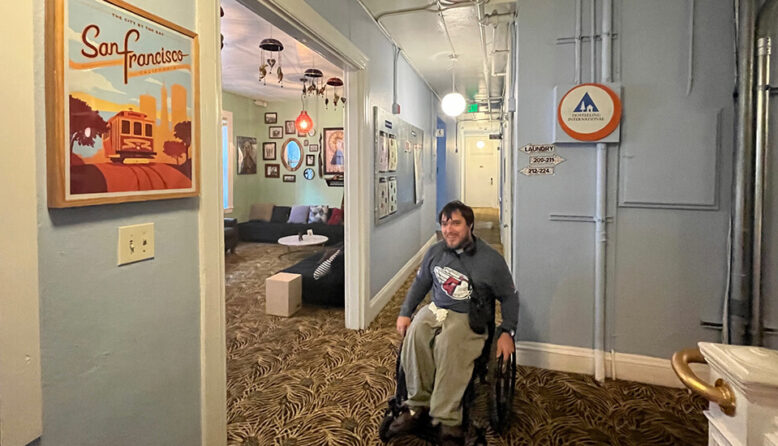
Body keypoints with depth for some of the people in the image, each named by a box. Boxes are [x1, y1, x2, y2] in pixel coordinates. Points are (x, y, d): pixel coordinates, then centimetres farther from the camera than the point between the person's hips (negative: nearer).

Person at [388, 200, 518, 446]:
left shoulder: (491, 259, -5)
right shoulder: (435, 251, 6)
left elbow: (509, 297, 4)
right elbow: (420, 283, 18)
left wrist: (507, 332, -6)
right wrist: (405, 313, 8)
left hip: (469, 318, -3)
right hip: (435, 310, 4)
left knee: (449, 345, -35)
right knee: (415, 334, -29)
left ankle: (447, 420, -26)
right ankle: (418, 405, -16)